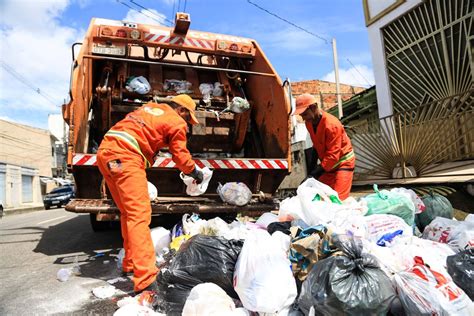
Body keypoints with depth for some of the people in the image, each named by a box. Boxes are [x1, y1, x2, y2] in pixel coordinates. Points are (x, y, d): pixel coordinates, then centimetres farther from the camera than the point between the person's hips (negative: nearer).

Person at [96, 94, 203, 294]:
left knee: (129, 212, 16)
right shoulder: (177, 122, 5)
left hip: (105, 151, 9)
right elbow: (181, 157, 10)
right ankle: (146, 281, -19)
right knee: (140, 214, -13)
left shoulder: (149, 107, 27)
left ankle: (130, 264, 25)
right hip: (124, 156, -9)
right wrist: (195, 172, 27)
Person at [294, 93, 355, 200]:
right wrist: (312, 171, 5)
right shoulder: (309, 123, -3)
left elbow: (333, 155, -28)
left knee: (338, 198, -14)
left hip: (342, 162, -7)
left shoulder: (332, 124, -27)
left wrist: (315, 173, -30)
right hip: (326, 164, 7)